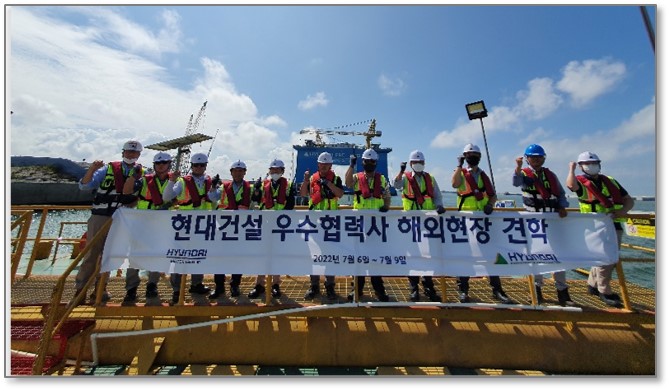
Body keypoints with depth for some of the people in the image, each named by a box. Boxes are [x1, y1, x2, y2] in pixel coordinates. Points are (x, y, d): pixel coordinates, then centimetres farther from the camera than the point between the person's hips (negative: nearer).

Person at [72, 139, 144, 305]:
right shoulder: (108, 169, 0)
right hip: (100, 217, -2)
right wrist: (92, 169, -17)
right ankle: (80, 288, 13)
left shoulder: (141, 173, 5)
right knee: (92, 253, 0)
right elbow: (84, 186, -2)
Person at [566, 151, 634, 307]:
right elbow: (571, 185, -32)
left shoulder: (610, 181, 11)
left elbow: (629, 201, 12)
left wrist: (621, 211, -9)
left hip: (615, 225, 6)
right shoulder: (581, 182, -6)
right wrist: (571, 169, -16)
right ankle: (604, 291, 9)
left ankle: (593, 284, 30)